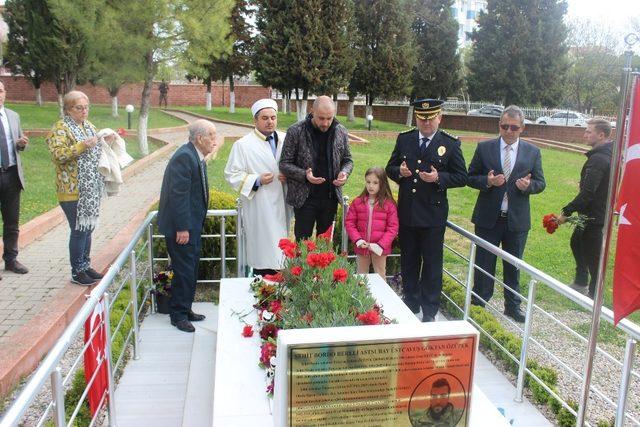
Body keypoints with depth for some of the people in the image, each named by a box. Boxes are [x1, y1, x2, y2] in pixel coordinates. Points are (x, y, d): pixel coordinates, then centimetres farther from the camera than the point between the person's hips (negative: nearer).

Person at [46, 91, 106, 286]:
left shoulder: (88, 125, 15)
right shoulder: (61, 128, -8)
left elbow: (96, 151, 25)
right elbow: (58, 155, -20)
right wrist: (82, 146, -27)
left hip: (90, 189, 7)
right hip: (73, 191, -7)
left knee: (88, 228, 13)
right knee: (79, 230, -3)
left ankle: (86, 265, 25)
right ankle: (77, 272, 8)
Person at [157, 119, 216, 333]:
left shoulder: (196, 157, 9)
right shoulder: (184, 157, -21)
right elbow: (178, 195, -24)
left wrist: (192, 225, 16)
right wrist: (182, 228, -23)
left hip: (192, 224, 10)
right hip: (182, 226, -10)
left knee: (191, 269, 17)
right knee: (184, 271, 0)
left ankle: (185, 309, 30)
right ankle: (178, 315, 14)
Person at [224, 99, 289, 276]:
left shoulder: (285, 140, 8)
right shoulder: (243, 145, -4)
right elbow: (231, 174, -4)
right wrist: (257, 180, -17)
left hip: (281, 204, 5)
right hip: (259, 207, -5)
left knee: (279, 250, 11)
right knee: (263, 252, -3)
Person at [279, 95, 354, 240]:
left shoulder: (341, 132, 1)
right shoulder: (295, 132, -9)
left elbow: (347, 160, 13)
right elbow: (284, 164, -5)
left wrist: (344, 173, -10)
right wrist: (304, 175, -21)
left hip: (331, 196, 3)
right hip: (304, 197, -3)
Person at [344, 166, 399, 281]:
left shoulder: (389, 204, -6)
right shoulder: (357, 202, 1)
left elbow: (393, 227, -8)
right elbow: (349, 222, 1)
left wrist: (381, 244, -16)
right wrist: (357, 239, -11)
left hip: (379, 248, -2)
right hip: (362, 247, 3)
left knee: (380, 278, 9)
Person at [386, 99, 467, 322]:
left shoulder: (450, 144, -3)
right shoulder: (404, 139, 6)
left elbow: (462, 177, -2)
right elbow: (390, 168, 12)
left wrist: (439, 178, -19)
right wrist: (399, 171, -11)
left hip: (433, 214, -3)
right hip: (406, 211, 3)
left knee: (432, 263, 5)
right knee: (408, 261, 14)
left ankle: (429, 311, 18)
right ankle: (411, 303, 31)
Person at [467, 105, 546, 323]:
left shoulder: (532, 152, 3)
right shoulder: (484, 148, -1)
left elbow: (540, 182, 6)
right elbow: (471, 178, 2)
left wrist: (528, 185, -16)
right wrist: (487, 181, -18)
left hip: (517, 220, 1)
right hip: (488, 217, -1)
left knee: (513, 265, 14)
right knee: (483, 263, 9)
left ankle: (512, 306, 29)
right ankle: (479, 303, 24)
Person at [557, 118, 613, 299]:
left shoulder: (598, 159, -25)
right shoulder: (608, 155, 8)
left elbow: (587, 193, -30)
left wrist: (566, 212, -23)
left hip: (593, 216, -10)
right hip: (600, 212, 10)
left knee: (592, 255, 3)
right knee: (576, 243, 25)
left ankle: (594, 295, 17)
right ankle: (581, 282, 37)